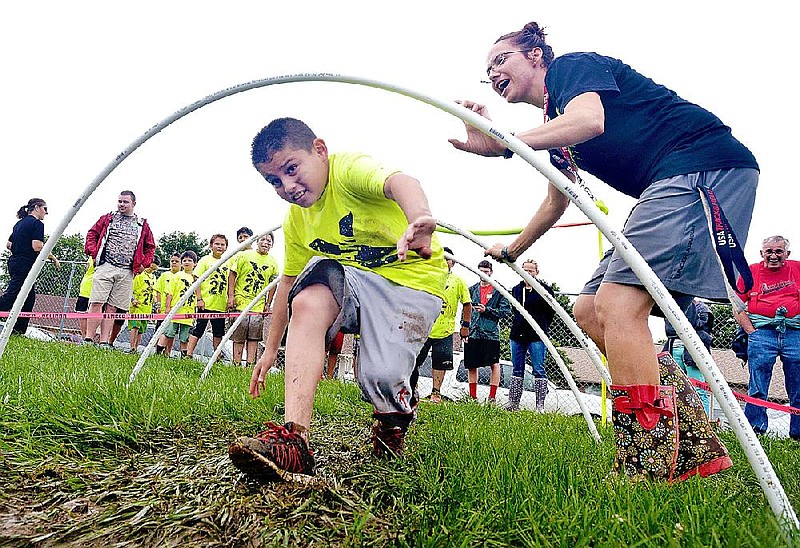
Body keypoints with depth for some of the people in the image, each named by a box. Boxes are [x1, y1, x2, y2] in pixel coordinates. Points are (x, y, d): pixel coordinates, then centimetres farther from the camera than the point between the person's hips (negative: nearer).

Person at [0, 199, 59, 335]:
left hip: (14, 262, 9)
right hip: (25, 266, -9)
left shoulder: (20, 223, 20)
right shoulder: (37, 224, -8)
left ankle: (19, 330, 12)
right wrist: (53, 258, -7)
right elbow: (37, 247, -19)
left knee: (29, 299, 13)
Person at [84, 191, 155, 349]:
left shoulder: (142, 225, 13)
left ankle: (104, 342, 4)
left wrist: (143, 264, 6)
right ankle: (88, 339, -3)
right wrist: (93, 253, -1)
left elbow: (150, 247, 17)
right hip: (105, 267, -1)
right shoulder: (107, 219, 12)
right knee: (96, 303, -8)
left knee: (112, 308, 3)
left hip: (126, 273, 1)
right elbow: (92, 234, 13)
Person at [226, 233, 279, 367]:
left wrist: (268, 304, 6)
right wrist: (231, 296, -8)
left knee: (254, 337, 1)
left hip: (259, 305, 2)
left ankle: (250, 365, 4)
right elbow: (232, 275, -1)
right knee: (238, 337, 0)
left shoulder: (273, 262, 6)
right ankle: (236, 365, 6)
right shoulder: (244, 255, -1)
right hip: (240, 302, -2)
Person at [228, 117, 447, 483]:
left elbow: (397, 182, -40)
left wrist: (419, 221, -65)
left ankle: (395, 417, 16)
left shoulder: (349, 168, -17)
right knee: (308, 301, -27)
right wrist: (271, 349, 18)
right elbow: (289, 282, 15)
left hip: (414, 277, -6)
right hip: (354, 281, 6)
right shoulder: (295, 221, 5)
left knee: (380, 378, -24)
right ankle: (294, 438, -32)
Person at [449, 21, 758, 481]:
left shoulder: (573, 65, 0)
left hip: (706, 165, -9)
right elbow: (557, 203, 35)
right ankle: (695, 450, 6)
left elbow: (590, 120, -24)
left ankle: (645, 472, -17)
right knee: (589, 310, 4)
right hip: (674, 185, 9)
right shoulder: (555, 124, 25)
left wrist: (501, 145, -30)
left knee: (617, 304, -21)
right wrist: (511, 250, 46)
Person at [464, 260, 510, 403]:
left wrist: (486, 310, -13)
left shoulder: (498, 290, 3)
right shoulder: (472, 289, 14)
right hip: (472, 333, 4)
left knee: (494, 365, -3)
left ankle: (492, 397, 6)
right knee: (471, 366, 7)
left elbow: (506, 311, -3)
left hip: (491, 333, -3)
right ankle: (472, 397, 19)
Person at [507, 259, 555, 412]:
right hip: (517, 336, 6)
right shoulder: (516, 289, 12)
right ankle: (513, 404, 15)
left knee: (539, 370, -3)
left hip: (536, 337, -6)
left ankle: (540, 406, -1)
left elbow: (551, 311, 2)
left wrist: (541, 327, 5)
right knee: (517, 370, 10)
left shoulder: (544, 289, -5)